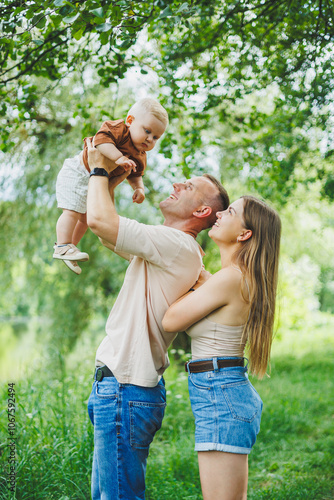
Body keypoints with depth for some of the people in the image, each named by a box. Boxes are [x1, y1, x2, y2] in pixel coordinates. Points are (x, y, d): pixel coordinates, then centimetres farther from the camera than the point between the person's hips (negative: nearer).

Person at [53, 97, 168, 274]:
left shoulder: (140, 158, 1)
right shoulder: (117, 128, -22)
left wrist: (138, 188, -8)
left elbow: (134, 175, 12)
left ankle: (71, 245, 31)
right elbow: (101, 139, -39)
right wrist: (119, 157, -46)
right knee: (73, 211, -16)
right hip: (76, 173, -9)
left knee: (86, 216, 17)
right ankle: (63, 246, -12)